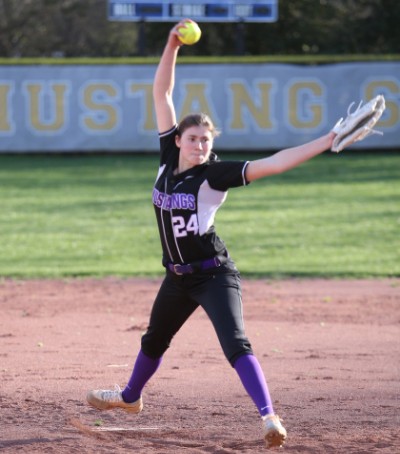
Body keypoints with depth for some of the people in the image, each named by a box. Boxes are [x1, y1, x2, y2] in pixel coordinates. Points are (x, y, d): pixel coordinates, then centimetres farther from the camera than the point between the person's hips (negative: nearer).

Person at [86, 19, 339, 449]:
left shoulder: (215, 174, -16)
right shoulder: (169, 159, -1)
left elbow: (272, 164, -24)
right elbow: (162, 94, 0)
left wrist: (328, 140, -33)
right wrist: (172, 46, -9)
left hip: (213, 274, -7)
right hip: (178, 276, 7)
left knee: (234, 342, -21)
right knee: (154, 340, 26)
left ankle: (269, 415, -28)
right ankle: (130, 397, 49)